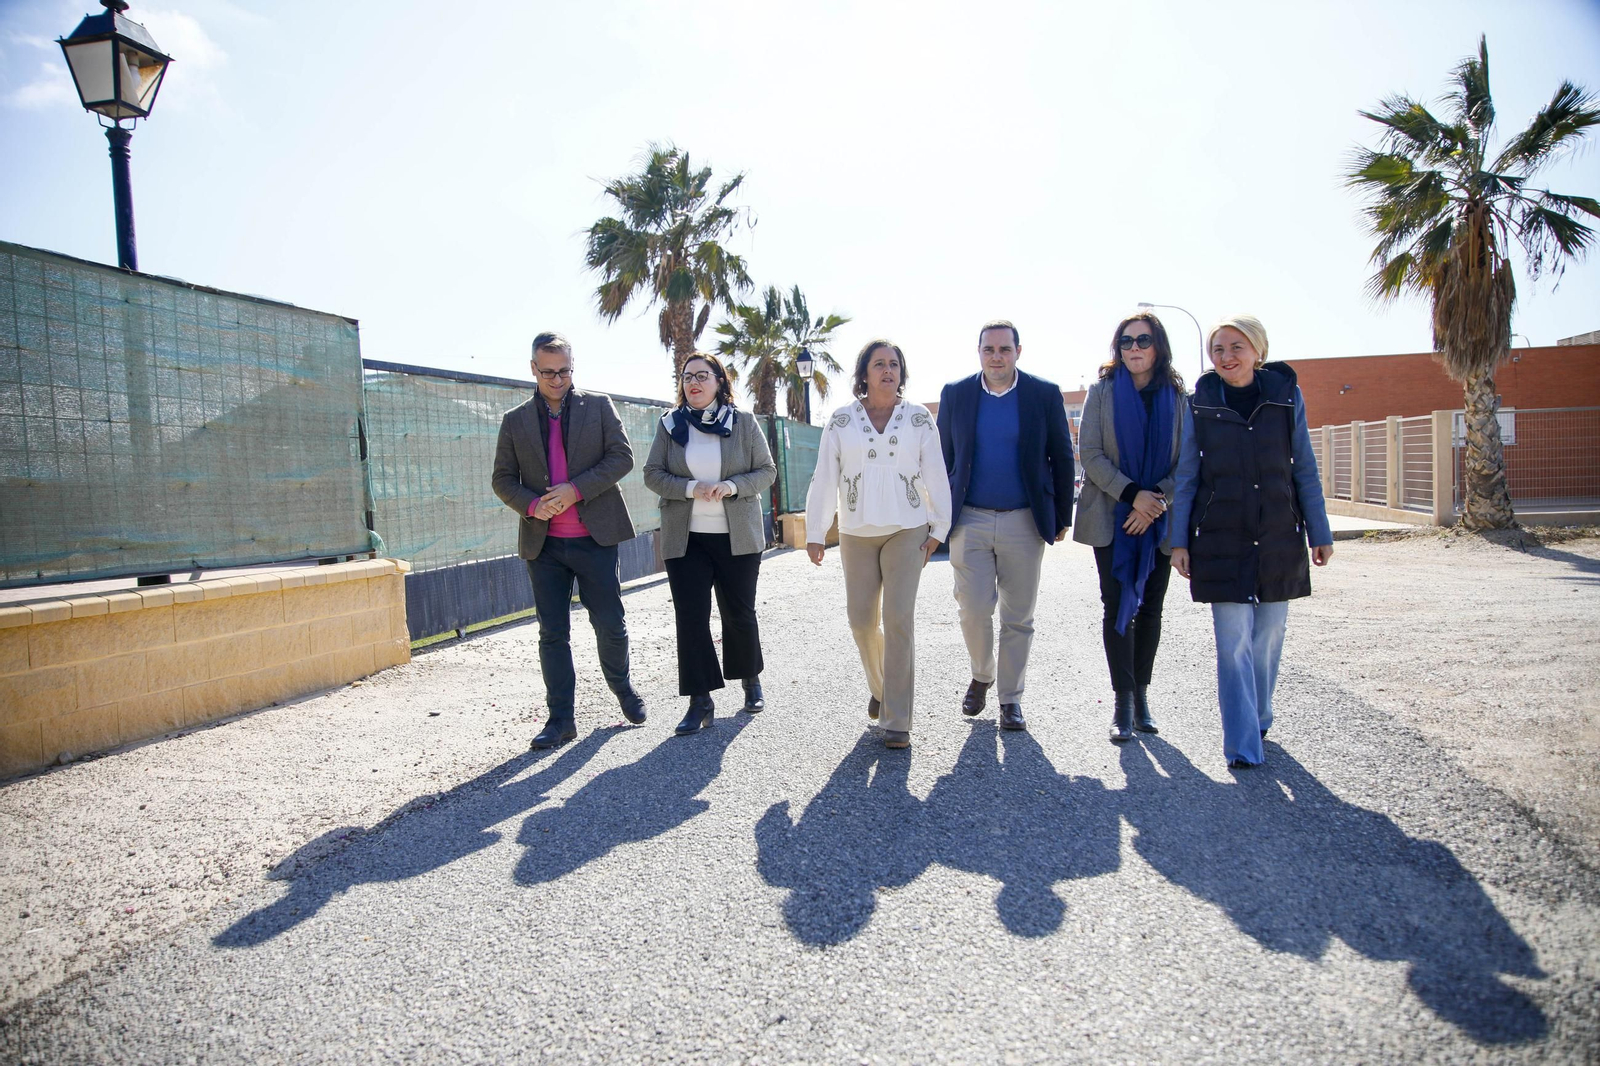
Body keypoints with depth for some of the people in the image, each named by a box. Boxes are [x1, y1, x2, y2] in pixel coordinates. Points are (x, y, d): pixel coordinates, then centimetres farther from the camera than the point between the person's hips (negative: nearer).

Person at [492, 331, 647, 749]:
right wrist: (531, 506, -12)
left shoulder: (599, 406, 6)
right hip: (543, 542, 2)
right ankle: (561, 719, 12)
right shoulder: (515, 421, 10)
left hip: (595, 537, -1)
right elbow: (503, 479, 9)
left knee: (610, 624, 4)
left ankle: (621, 686, 30)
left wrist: (576, 489, -14)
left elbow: (622, 457, -2)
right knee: (552, 633, 4)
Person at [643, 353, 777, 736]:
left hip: (737, 536, 0)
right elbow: (653, 474, 1)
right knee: (691, 617, -2)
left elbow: (766, 471, 2)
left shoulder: (744, 423, 2)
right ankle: (700, 701, 6)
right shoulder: (669, 424, 4)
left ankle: (751, 680, 33)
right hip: (685, 538, 1)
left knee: (740, 613, 10)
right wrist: (691, 488, -16)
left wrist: (732, 486, -17)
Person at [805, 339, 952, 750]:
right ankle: (880, 687, 34)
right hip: (856, 533, 2)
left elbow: (935, 475, 4)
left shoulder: (918, 418, 2)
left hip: (906, 531, -2)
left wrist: (938, 528, 2)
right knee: (861, 618, 6)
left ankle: (897, 720, -4)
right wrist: (815, 534, 0)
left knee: (899, 619, -10)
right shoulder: (841, 420, 3)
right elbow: (824, 478, 2)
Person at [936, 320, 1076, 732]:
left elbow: (1062, 458, 5)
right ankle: (981, 676, 24)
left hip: (1024, 522, 0)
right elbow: (944, 458, 9)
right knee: (973, 609, -4)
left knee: (1018, 617, 6)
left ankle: (1010, 697, 20)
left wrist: (1062, 517, 3)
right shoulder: (955, 393, 3)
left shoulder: (1045, 394, 0)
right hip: (970, 521, 0)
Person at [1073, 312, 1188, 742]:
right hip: (1111, 516, -2)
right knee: (1118, 606, -3)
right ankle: (1123, 699, 2)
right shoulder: (1102, 392, 2)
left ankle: (1141, 693, 18)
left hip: (1158, 518, 2)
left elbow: (1186, 461, 2)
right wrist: (1132, 494, -16)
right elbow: (1090, 454, -6)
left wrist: (1156, 500, -13)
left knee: (1150, 608, 6)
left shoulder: (1177, 397, 5)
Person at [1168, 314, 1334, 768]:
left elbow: (1305, 471, 6)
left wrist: (1320, 532, 5)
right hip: (1222, 542, -2)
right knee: (1233, 643, -6)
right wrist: (1179, 540, 0)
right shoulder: (1201, 404, 0)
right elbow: (1186, 477, 3)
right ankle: (1243, 746, 0)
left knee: (1268, 637, 10)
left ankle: (1258, 720, 31)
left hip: (1279, 539, 2)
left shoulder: (1286, 396, 3)